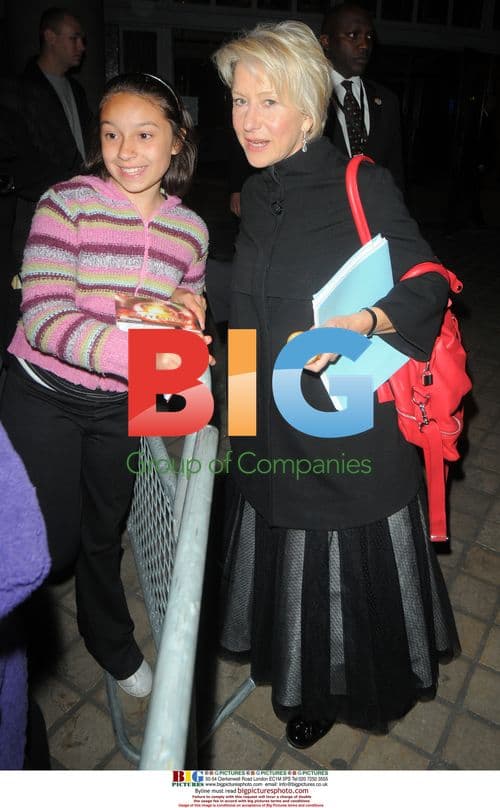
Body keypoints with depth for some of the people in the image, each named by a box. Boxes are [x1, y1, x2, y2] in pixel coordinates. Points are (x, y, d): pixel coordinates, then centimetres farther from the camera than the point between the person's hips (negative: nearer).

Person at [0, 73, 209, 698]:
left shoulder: (190, 228, -1)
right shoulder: (68, 202, -14)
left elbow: (189, 309, 13)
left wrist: (188, 308, -12)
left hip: (123, 405, 4)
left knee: (105, 531, 20)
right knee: (53, 544, 4)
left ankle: (111, 642, 48)